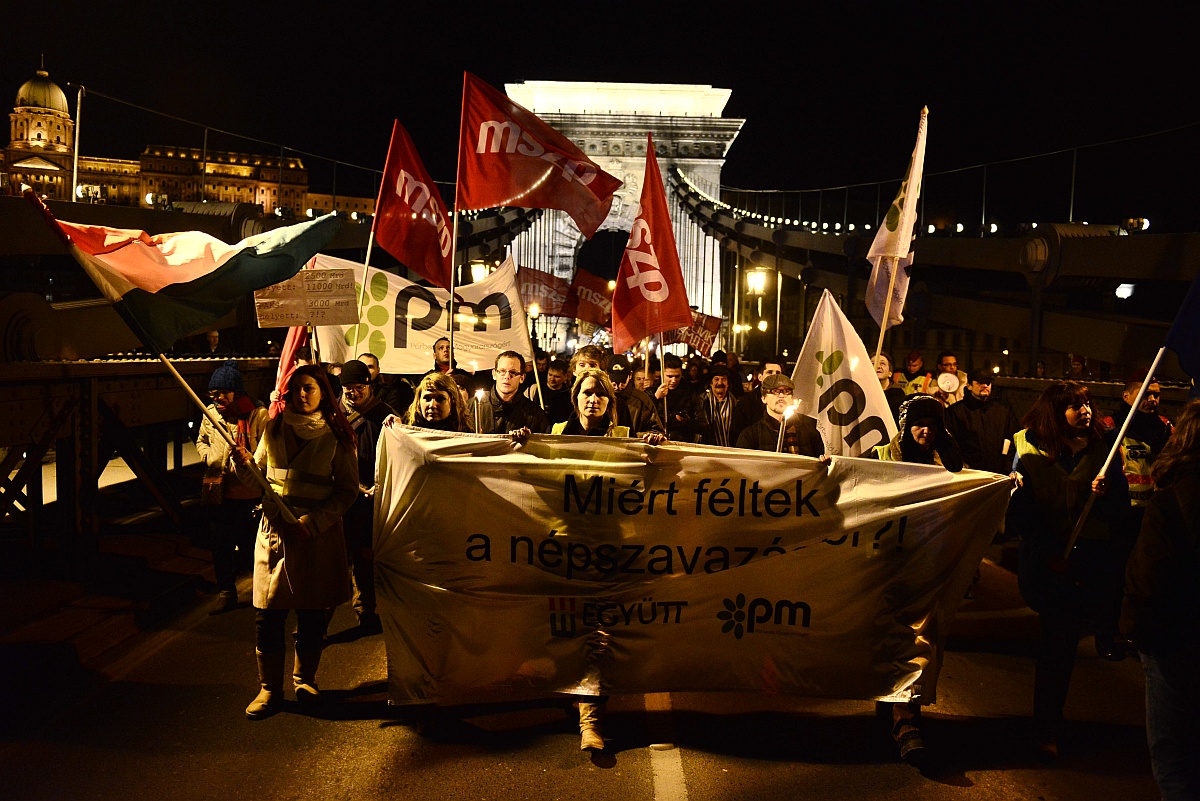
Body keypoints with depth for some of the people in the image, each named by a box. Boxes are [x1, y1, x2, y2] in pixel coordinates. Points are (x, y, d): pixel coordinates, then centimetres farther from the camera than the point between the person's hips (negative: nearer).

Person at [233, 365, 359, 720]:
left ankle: (305, 680, 29)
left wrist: (312, 522, -13)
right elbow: (256, 479, 13)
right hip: (274, 531, 2)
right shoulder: (273, 430, 7)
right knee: (268, 615, 0)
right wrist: (243, 464, -10)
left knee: (312, 614, 9)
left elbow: (348, 489, -2)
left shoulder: (336, 435, -1)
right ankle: (269, 688, 16)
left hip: (319, 535, -1)